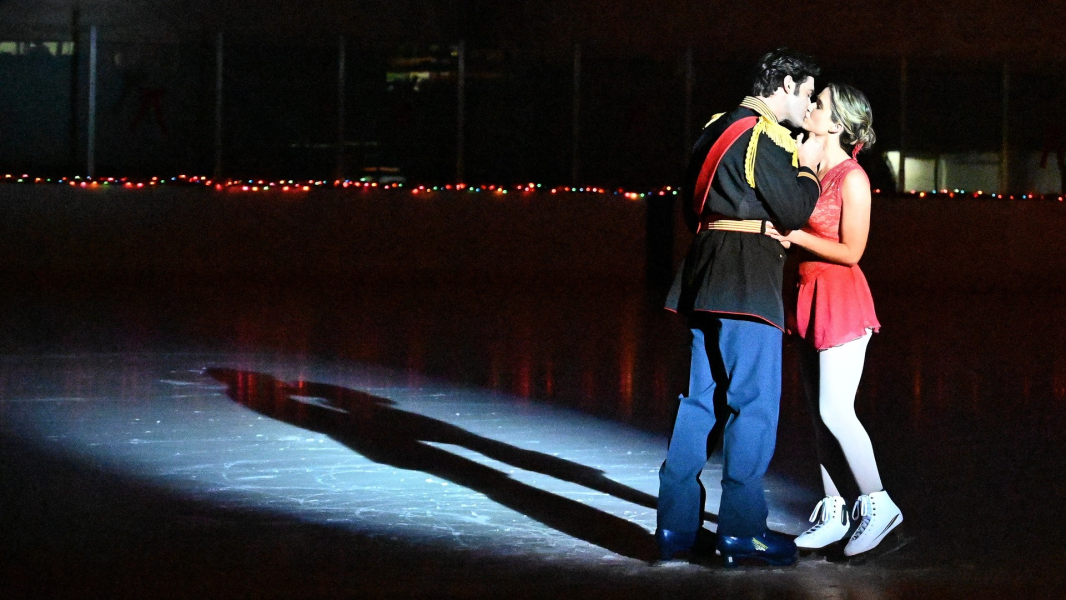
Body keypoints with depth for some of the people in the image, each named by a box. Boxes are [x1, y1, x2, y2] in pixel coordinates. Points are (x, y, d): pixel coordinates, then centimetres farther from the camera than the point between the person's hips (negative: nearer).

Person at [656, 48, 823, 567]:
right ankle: (741, 530, -4)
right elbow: (793, 211, -11)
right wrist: (808, 167, 6)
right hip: (747, 282, -9)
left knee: (700, 399, 10)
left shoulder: (720, 129, 19)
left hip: (706, 275, 9)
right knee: (755, 403, -5)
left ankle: (677, 528, 11)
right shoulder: (763, 136, -10)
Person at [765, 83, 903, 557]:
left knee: (835, 410, -10)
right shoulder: (810, 171, 11)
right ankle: (833, 513, 14)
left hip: (841, 299, -8)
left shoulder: (852, 178, -11)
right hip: (810, 296, 8)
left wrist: (795, 236, -19)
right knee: (819, 413, 8)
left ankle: (878, 504, 3)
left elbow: (851, 251, -14)